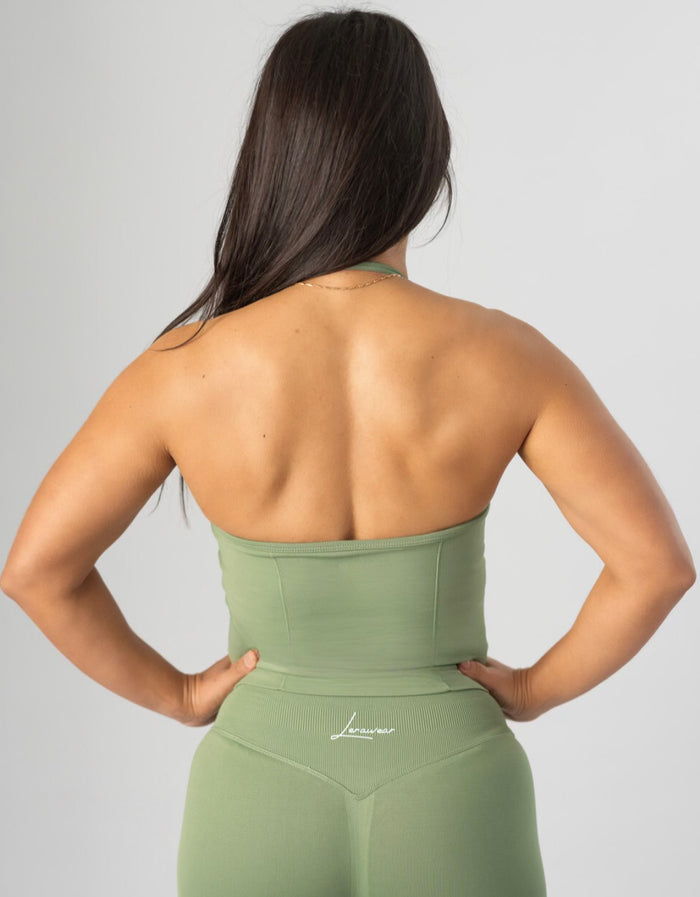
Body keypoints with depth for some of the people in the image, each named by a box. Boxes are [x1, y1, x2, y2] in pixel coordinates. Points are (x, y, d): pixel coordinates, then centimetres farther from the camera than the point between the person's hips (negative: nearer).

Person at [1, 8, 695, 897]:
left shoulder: (187, 370, -14)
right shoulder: (502, 357, -15)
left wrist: (174, 693, 3)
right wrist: (540, 687, 0)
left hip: (261, 799, 0)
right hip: (453, 803, 1)